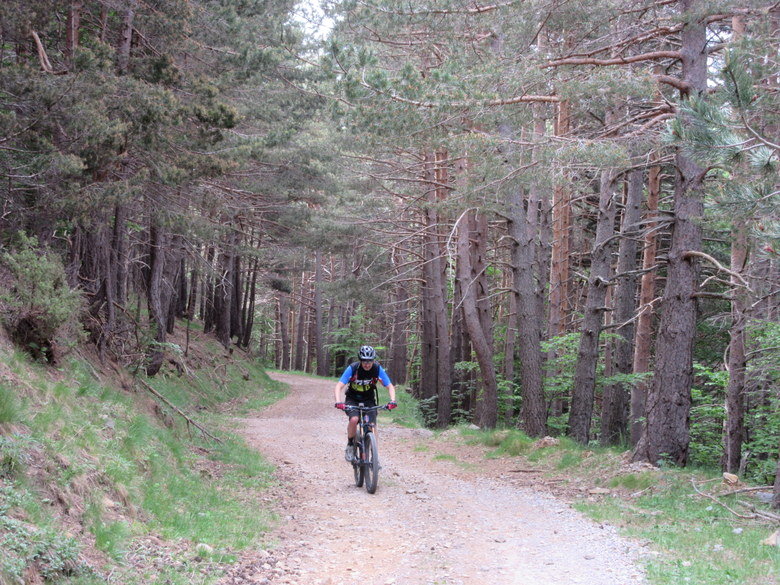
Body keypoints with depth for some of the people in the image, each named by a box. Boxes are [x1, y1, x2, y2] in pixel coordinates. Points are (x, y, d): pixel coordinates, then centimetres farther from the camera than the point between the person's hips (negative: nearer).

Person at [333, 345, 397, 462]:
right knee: (354, 419, -29)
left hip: (369, 400, 2)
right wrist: (338, 402, -45)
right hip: (352, 400, -2)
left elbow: (390, 386, -15)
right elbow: (339, 386, -28)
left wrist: (392, 401, -33)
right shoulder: (352, 368, -24)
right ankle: (350, 446, -6)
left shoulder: (378, 369, -18)